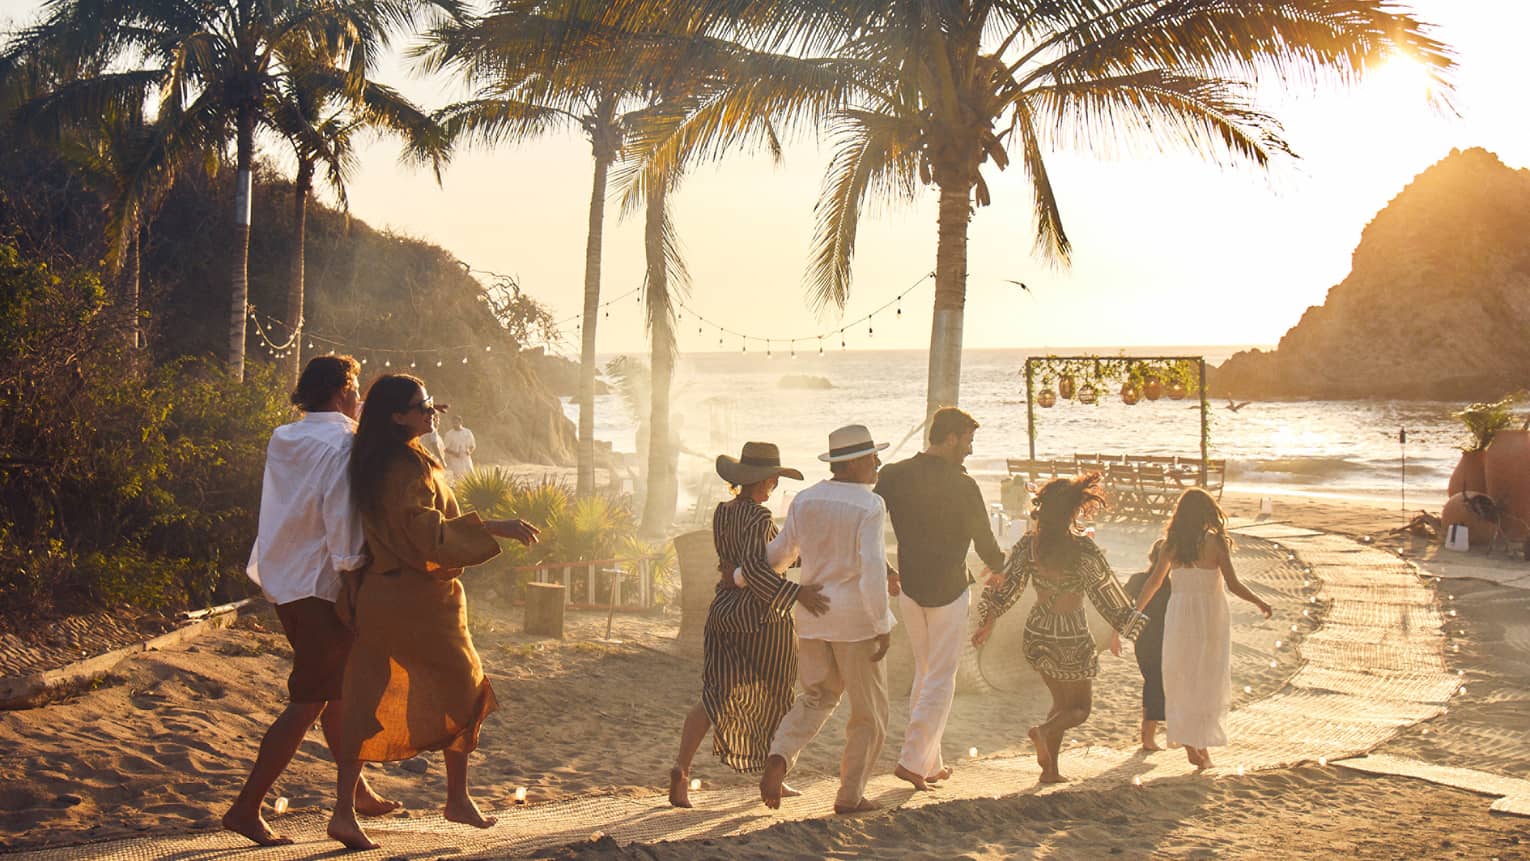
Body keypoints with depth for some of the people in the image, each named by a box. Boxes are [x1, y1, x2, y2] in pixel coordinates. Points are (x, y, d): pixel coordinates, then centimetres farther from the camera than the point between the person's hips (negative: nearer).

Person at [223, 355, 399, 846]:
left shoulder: (283, 441, 9)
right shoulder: (341, 446, -15)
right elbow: (342, 521, -20)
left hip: (283, 581, 9)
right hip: (320, 588, -9)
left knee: (336, 690, 19)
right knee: (309, 703, -3)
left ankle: (358, 793, 30)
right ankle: (246, 808, -5)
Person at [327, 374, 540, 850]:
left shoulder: (371, 465, 9)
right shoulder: (409, 467, -18)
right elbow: (429, 533, -24)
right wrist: (494, 528, -22)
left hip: (377, 594, 8)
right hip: (419, 600, -8)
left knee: (370, 702, 7)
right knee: (464, 690, 10)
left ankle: (344, 811, 3)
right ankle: (457, 798, 19)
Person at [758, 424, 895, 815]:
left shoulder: (805, 500, 4)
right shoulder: (870, 506, -13)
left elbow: (780, 552, 13)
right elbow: (873, 567, -22)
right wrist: (883, 626, -18)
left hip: (811, 612, 6)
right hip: (855, 619, -6)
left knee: (818, 696, 21)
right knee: (869, 710, 10)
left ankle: (780, 757, -4)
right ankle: (850, 796, 13)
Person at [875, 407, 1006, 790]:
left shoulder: (893, 475, 0)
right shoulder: (961, 485, -13)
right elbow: (984, 541, -5)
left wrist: (882, 572, 13)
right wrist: (996, 566, 17)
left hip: (909, 588, 5)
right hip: (949, 591, -5)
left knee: (924, 672, 17)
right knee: (941, 677, 3)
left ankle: (930, 763, 20)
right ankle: (913, 760, -4)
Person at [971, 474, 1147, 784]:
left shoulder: (1028, 544, -6)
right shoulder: (1082, 549, -19)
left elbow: (1005, 583, 0)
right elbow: (1105, 592, -10)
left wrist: (988, 621, 11)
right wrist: (1117, 630, 3)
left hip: (1036, 634, 5)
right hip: (1071, 638, -5)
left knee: (1061, 701, 22)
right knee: (1080, 707, 11)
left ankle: (1051, 769, 15)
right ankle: (1044, 731, -19)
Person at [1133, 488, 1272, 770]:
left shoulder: (1172, 543, 1)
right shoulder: (1215, 542, -9)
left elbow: (1153, 582, 7)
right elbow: (1233, 585, -9)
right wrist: (1260, 602, 7)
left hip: (1179, 614, 3)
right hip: (1210, 615, -3)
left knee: (1181, 682, 12)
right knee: (1207, 682, 7)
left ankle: (1189, 744, 10)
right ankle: (1202, 747, 8)